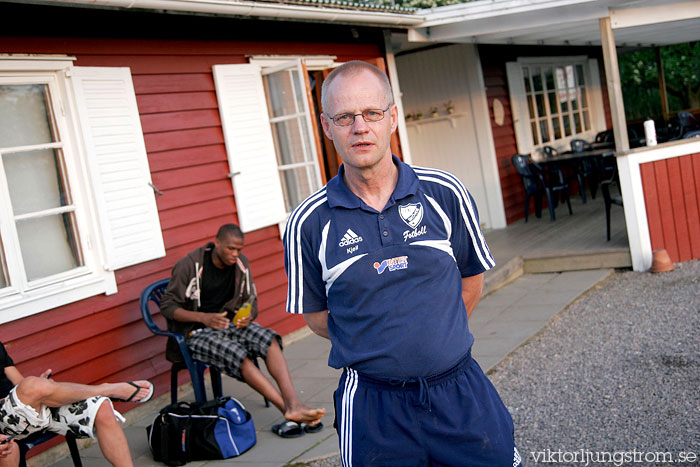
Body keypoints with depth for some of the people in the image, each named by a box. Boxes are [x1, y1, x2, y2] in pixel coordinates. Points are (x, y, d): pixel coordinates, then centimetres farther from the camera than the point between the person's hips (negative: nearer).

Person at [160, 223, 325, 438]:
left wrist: (248, 316, -12)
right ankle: (287, 409, -37)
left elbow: (251, 300, 13)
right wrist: (204, 318, -24)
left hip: (231, 323, 5)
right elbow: (167, 306, -9)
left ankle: (294, 403, -39)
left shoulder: (240, 263, 4)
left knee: (268, 339, -25)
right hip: (197, 333, -5)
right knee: (237, 354, -33)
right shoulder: (190, 265, -11)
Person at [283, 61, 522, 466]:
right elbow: (317, 317, 4)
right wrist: (379, 350, 5)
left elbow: (471, 280, 9)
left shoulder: (446, 193, -3)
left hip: (460, 389, 2)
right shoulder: (309, 223, -7)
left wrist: (437, 340, 11)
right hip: (372, 404, -1)